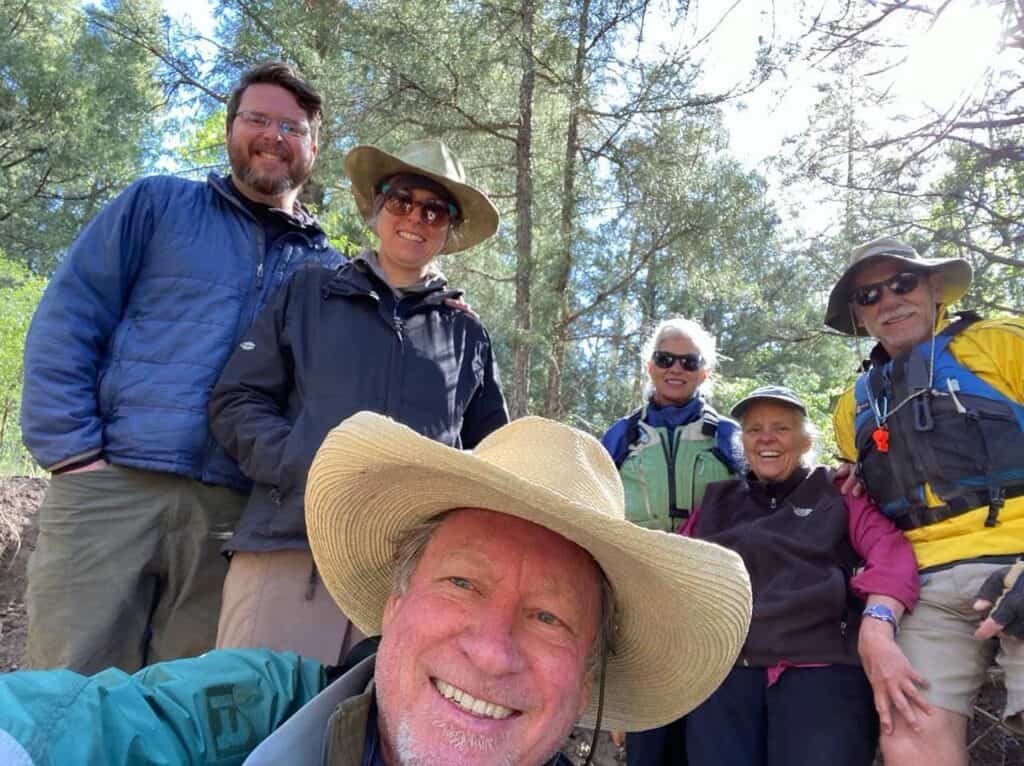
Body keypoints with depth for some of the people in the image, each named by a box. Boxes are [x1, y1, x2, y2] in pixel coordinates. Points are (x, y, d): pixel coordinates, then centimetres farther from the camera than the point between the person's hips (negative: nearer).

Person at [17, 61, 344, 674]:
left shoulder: (329, 268, 15)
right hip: (111, 486, -1)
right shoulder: (158, 205, 10)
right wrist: (74, 452, -5)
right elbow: (65, 325, 4)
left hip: (235, 512, 2)